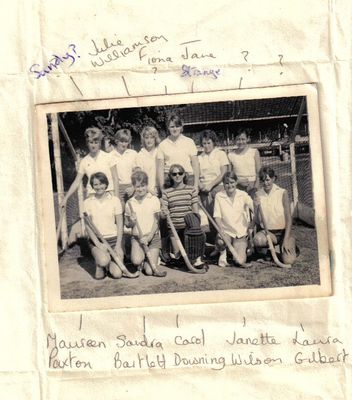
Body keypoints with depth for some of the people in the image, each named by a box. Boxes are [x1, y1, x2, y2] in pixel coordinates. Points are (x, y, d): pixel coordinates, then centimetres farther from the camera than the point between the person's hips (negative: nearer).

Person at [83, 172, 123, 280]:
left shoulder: (115, 200, 1)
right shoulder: (87, 202, 2)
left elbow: (120, 224, 1)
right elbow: (88, 226, -1)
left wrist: (118, 245, -7)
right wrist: (98, 244, -13)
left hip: (113, 239, 1)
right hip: (96, 240, -1)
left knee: (117, 274, -14)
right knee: (103, 261, -33)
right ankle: (99, 266, 4)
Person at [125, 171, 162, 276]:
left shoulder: (154, 199, -3)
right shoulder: (130, 203, 1)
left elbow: (156, 221, -3)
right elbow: (127, 224, 9)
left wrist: (148, 237, -13)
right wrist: (131, 222, -14)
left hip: (153, 237, -1)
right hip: (137, 237, 1)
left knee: (150, 271, -9)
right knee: (136, 260, -29)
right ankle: (140, 263, 8)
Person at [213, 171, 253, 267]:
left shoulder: (243, 195, 0)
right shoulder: (219, 196, -3)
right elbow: (217, 216, -7)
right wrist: (221, 230, -22)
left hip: (241, 232, 1)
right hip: (226, 231, -1)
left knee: (240, 261, -14)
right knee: (220, 241, -37)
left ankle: (243, 249, 22)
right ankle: (223, 252, 0)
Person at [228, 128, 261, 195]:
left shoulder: (254, 152, 3)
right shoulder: (231, 155, 5)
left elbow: (259, 172, 1)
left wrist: (255, 188, -10)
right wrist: (239, 181, -8)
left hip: (252, 187, -1)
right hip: (238, 188, 1)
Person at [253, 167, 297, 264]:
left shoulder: (282, 193, -7)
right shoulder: (258, 194, 0)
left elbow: (288, 218, -8)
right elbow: (257, 221, 0)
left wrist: (286, 240, -16)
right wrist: (256, 207, -19)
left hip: (283, 231, -2)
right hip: (267, 232, 2)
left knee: (288, 260, -21)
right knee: (257, 239, -34)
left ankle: (292, 246, 14)